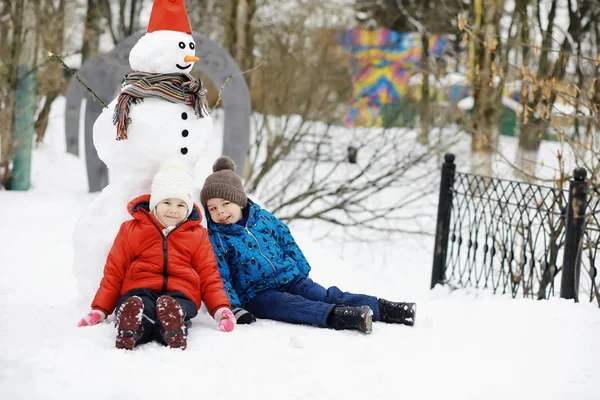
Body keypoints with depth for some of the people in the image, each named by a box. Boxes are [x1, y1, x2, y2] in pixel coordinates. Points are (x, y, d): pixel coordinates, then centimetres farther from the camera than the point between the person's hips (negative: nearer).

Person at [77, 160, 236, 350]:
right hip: (139, 291, 0)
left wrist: (222, 310, 2)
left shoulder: (198, 235, 21)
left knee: (174, 308, -40)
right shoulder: (130, 230, 19)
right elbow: (114, 274, 19)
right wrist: (99, 311, 9)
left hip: (180, 294, 0)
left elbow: (209, 277, 19)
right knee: (138, 306, -40)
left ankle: (174, 333, -70)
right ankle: (128, 333, -68)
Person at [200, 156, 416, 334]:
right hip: (257, 294, -5)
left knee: (327, 296, -15)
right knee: (294, 306, -32)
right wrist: (234, 308, -20)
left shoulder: (263, 218, 9)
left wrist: (301, 270, 18)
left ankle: (383, 309, -28)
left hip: (291, 280, 5)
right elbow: (220, 277, -9)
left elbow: (287, 242, 20)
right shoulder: (215, 238, -5)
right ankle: (340, 317, -56)